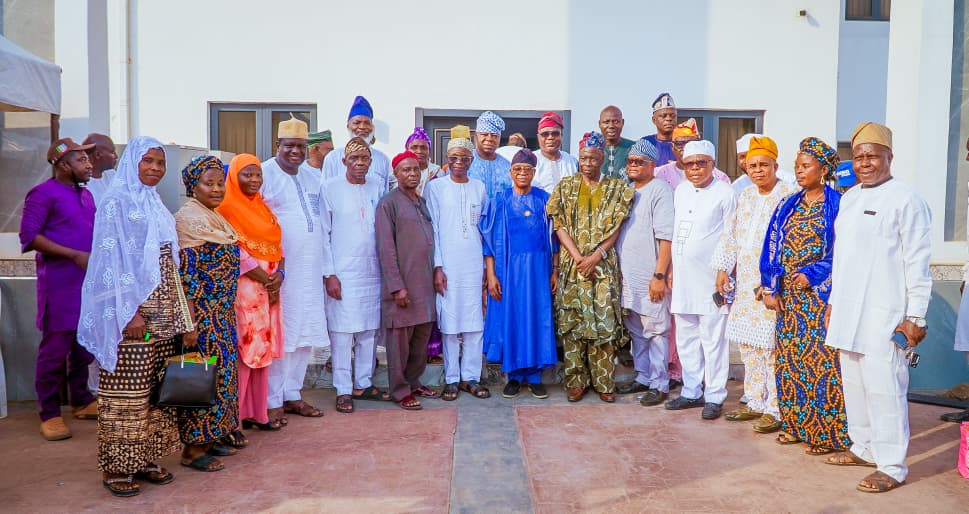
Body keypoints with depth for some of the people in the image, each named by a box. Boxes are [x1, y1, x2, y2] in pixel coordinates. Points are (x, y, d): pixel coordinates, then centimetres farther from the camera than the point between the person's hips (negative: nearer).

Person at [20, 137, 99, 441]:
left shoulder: (85, 195, 16)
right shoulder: (43, 193, -6)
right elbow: (29, 237, -13)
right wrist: (75, 255, -19)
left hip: (89, 280, 7)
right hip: (59, 283, -7)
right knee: (55, 349, -2)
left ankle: (81, 401, 25)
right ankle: (50, 414, 7)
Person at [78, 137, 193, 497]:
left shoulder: (154, 204, 17)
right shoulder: (116, 201, -6)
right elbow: (113, 259, -12)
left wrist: (176, 311, 15)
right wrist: (130, 311, -17)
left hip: (162, 309, 7)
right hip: (132, 306, -7)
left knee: (156, 386, 8)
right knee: (127, 388, -3)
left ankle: (145, 458, 18)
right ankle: (116, 466, 8)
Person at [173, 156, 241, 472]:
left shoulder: (214, 217, 14)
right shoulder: (190, 218, -13)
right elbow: (185, 275, -19)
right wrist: (190, 324, -22)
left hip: (221, 314, 9)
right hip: (203, 315, -9)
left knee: (220, 372, 14)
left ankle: (210, 438, 26)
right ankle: (193, 449, 9)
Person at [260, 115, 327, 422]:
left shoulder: (313, 179, 15)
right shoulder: (264, 174, -6)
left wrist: (328, 269, 16)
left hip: (309, 271, 7)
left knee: (304, 334, 11)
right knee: (276, 336, -1)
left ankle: (292, 395, 23)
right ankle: (272, 402, 10)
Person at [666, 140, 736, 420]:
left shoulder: (724, 194, -6)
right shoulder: (681, 190, 12)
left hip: (710, 279, -6)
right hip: (683, 278, 6)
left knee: (712, 340, 2)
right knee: (686, 339, 13)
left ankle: (714, 397, 13)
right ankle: (691, 392, 25)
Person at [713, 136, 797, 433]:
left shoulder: (788, 196, -8)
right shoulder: (744, 198, 14)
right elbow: (729, 236, 17)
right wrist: (723, 269, 7)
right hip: (745, 285, 7)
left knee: (773, 347, -4)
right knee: (749, 346, 12)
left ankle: (776, 409, 8)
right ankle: (755, 402, 24)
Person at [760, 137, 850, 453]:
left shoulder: (837, 205, -4)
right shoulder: (788, 206, 12)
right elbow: (772, 248, 8)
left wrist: (812, 275, -17)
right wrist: (770, 287, 0)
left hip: (820, 294, -6)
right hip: (789, 296, 6)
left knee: (822, 359, -4)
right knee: (788, 357, 9)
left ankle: (828, 432, 6)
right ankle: (796, 424, 21)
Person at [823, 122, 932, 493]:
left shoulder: (905, 200, -8)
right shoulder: (848, 198, 15)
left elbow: (918, 262, -11)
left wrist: (916, 316, -13)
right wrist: (833, 301, 20)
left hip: (884, 315, -7)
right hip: (848, 310, 8)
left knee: (883, 387, -5)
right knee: (854, 382, 14)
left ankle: (891, 466, 5)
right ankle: (864, 448, 29)